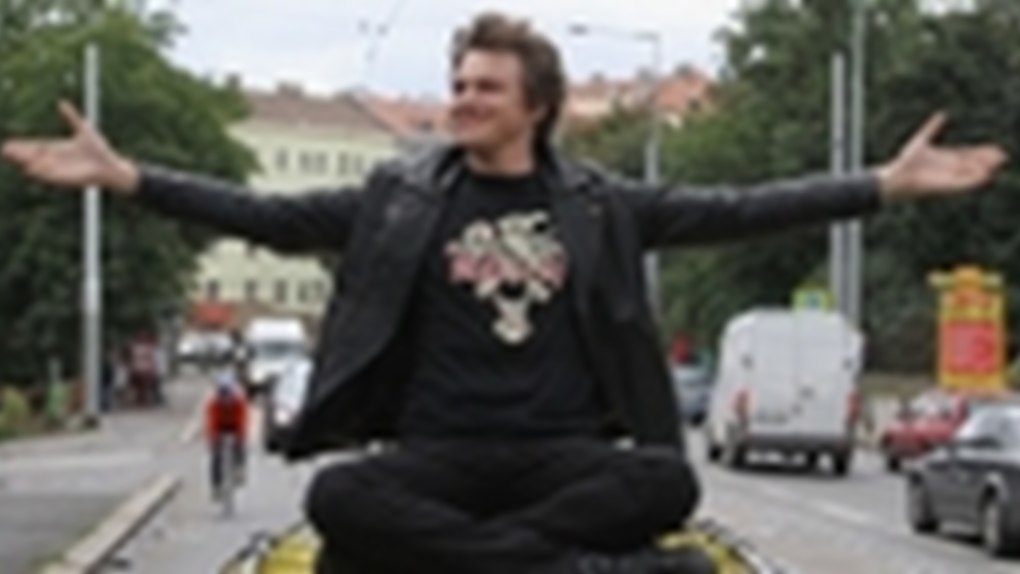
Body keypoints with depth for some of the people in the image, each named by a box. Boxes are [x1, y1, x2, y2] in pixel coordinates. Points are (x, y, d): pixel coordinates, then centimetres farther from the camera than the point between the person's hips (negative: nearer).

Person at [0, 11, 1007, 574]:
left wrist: (887, 184, 2)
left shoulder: (598, 204, 9)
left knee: (668, 482, -31)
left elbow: (734, 212, 7)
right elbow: (271, 217, 5)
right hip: (442, 453, 0)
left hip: (563, 452, 0)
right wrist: (125, 176, -3)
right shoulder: (400, 196, 8)